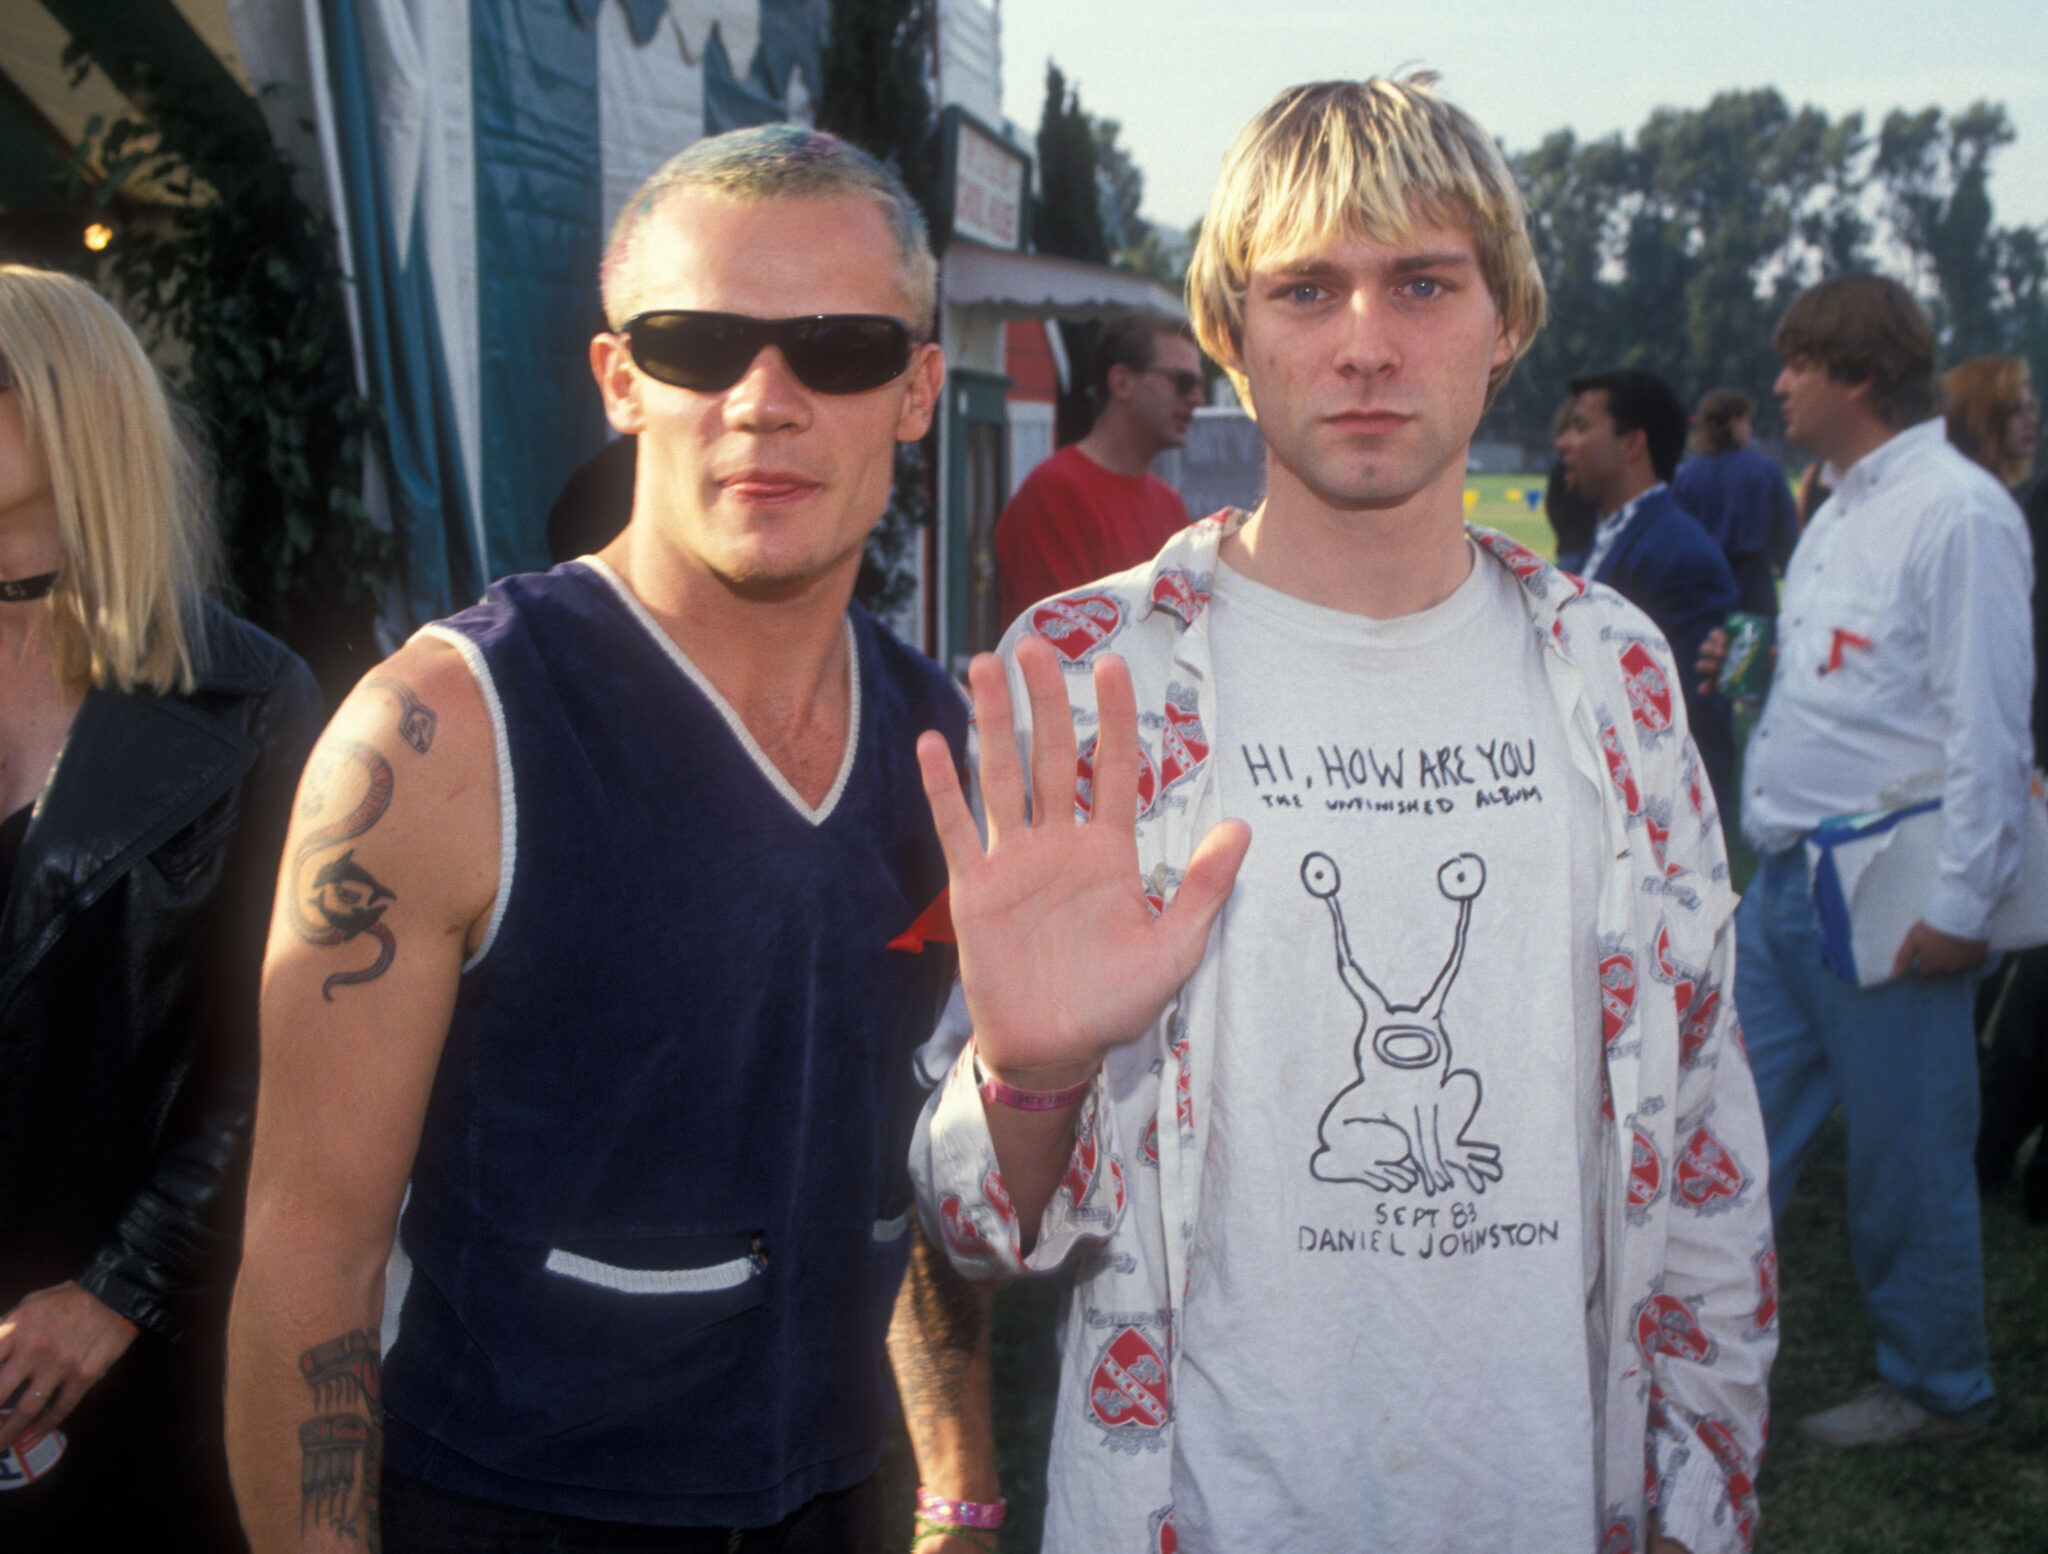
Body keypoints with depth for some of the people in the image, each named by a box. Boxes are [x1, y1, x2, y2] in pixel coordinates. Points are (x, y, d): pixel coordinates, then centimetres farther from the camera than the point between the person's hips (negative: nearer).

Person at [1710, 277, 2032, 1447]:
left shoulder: (1957, 511, -13)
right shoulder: (1841, 513, 16)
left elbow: (1989, 724, -16)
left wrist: (1963, 905, -18)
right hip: (1788, 878, 9)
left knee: (1907, 1152, 4)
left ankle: (1938, 1389, 21)